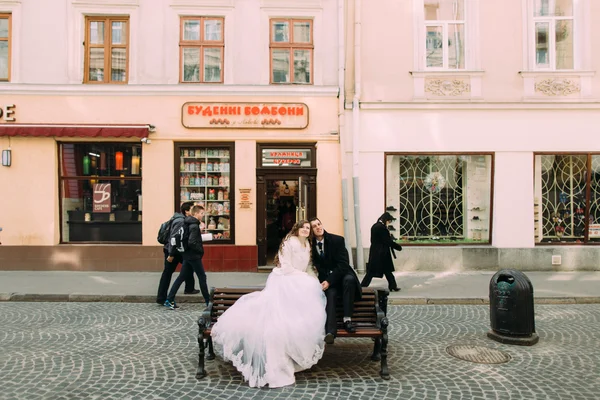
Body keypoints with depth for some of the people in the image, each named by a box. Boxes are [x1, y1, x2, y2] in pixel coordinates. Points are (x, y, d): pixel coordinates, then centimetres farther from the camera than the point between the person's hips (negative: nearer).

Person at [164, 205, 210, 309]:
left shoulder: (189, 224, 11)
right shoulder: (194, 226, -18)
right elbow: (191, 242, -26)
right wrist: (200, 250, -13)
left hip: (188, 255, 9)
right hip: (194, 256, -9)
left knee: (182, 277, 10)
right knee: (202, 277, 3)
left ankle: (169, 300, 10)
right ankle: (208, 300, 13)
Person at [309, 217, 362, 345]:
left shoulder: (337, 240, -9)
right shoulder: (310, 244, -1)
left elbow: (343, 264, -14)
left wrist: (329, 281, -23)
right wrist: (322, 282, -17)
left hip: (341, 275, 0)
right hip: (325, 279, 1)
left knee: (349, 279, -34)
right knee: (330, 294, -31)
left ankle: (347, 319, -29)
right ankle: (330, 331, -44)